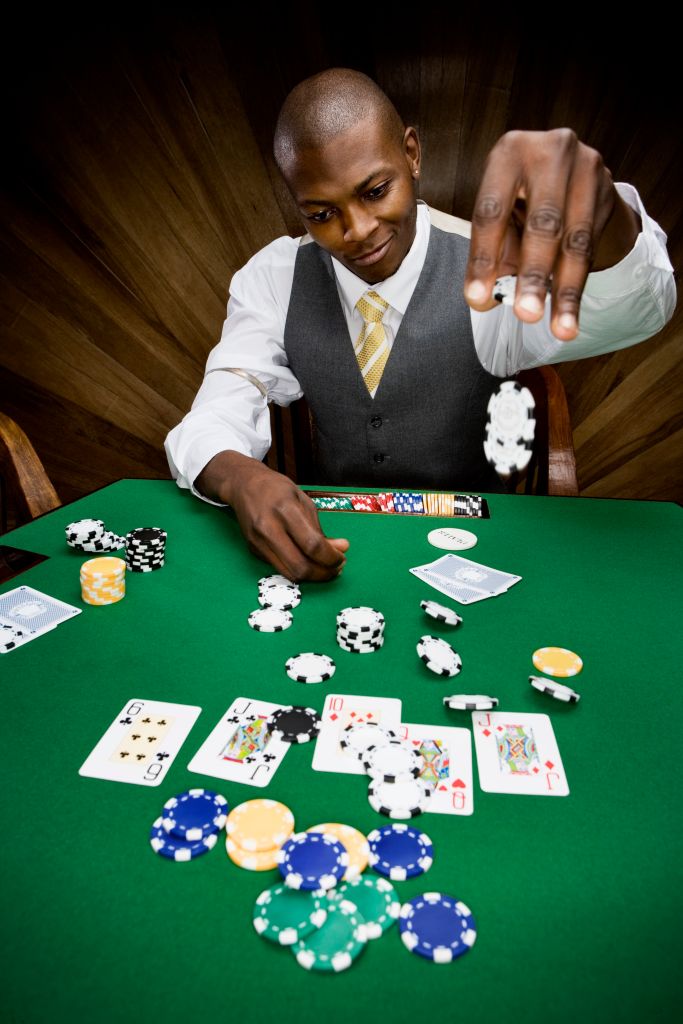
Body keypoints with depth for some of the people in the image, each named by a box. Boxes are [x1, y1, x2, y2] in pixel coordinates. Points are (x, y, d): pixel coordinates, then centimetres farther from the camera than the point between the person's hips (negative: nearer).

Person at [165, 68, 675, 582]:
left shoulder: (490, 269, -11)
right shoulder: (273, 278, -4)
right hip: (331, 543, 0)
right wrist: (238, 478, -35)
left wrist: (605, 218, -52)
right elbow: (215, 420, -11)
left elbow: (633, 309, -29)